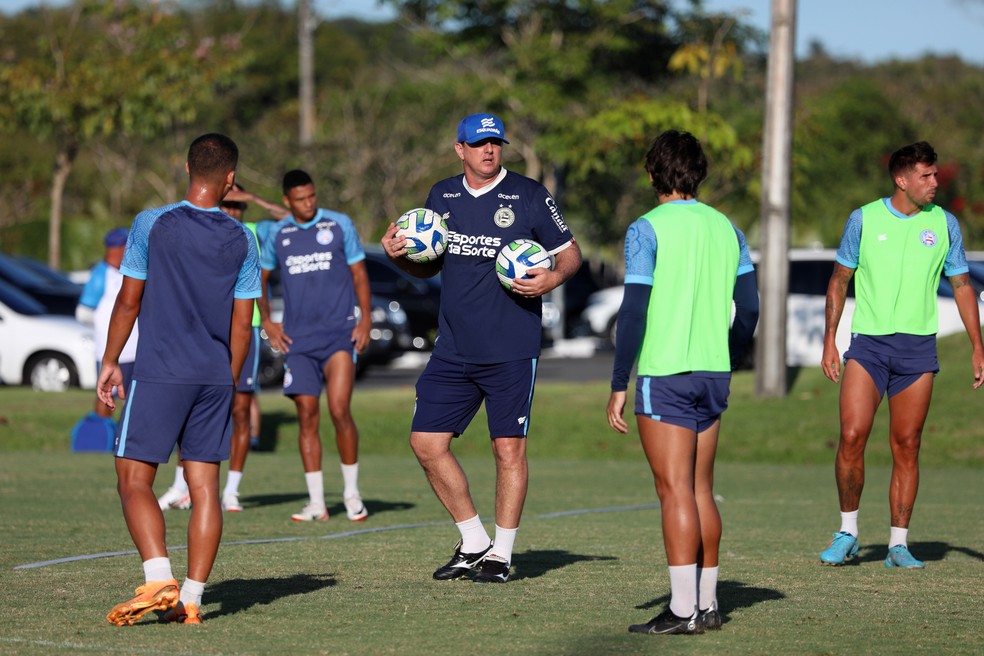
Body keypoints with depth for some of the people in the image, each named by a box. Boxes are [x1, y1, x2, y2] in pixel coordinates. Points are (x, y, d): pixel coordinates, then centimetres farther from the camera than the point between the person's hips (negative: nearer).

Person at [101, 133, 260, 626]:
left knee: (134, 479, -1)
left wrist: (110, 361, 11)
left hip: (160, 373, -4)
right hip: (215, 378, 4)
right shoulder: (242, 241, 4)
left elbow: (128, 301, -1)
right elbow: (242, 325, 7)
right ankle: (191, 599, 3)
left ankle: (159, 581, -19)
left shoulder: (151, 225, -4)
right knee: (204, 487, 5)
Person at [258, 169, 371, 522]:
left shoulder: (340, 225, 2)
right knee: (307, 416, -1)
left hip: (339, 333, -2)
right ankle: (316, 503, 5)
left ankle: (352, 493, 2)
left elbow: (359, 273, 7)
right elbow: (261, 277, 20)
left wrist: (365, 318, -2)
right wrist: (267, 321, 10)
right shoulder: (277, 234, 8)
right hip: (297, 338, 2)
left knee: (339, 410, -14)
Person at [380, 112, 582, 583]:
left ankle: (501, 553, 12)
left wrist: (552, 279, -18)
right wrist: (399, 254, 0)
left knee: (509, 448, -1)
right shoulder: (442, 196, 10)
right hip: (452, 350, 5)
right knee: (426, 442, 1)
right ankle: (473, 542, 16)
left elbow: (569, 252, 2)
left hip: (511, 351, -5)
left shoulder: (529, 196, -3)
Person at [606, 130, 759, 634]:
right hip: (713, 374, 6)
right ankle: (706, 603, 16)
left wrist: (618, 386, -8)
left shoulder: (647, 229, -8)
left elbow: (633, 313, -12)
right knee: (701, 492, 13)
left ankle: (683, 610, -9)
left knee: (675, 492, -6)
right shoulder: (726, 229, 10)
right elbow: (748, 310, 11)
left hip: (664, 375, -6)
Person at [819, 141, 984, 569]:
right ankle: (847, 533, 5)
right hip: (868, 344, -1)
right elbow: (839, 279, 9)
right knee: (851, 436, -12)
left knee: (906, 446, 1)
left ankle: (899, 544, 9)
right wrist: (829, 340, 3)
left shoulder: (944, 223, 5)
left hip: (918, 348, 1)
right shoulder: (863, 220, 1)